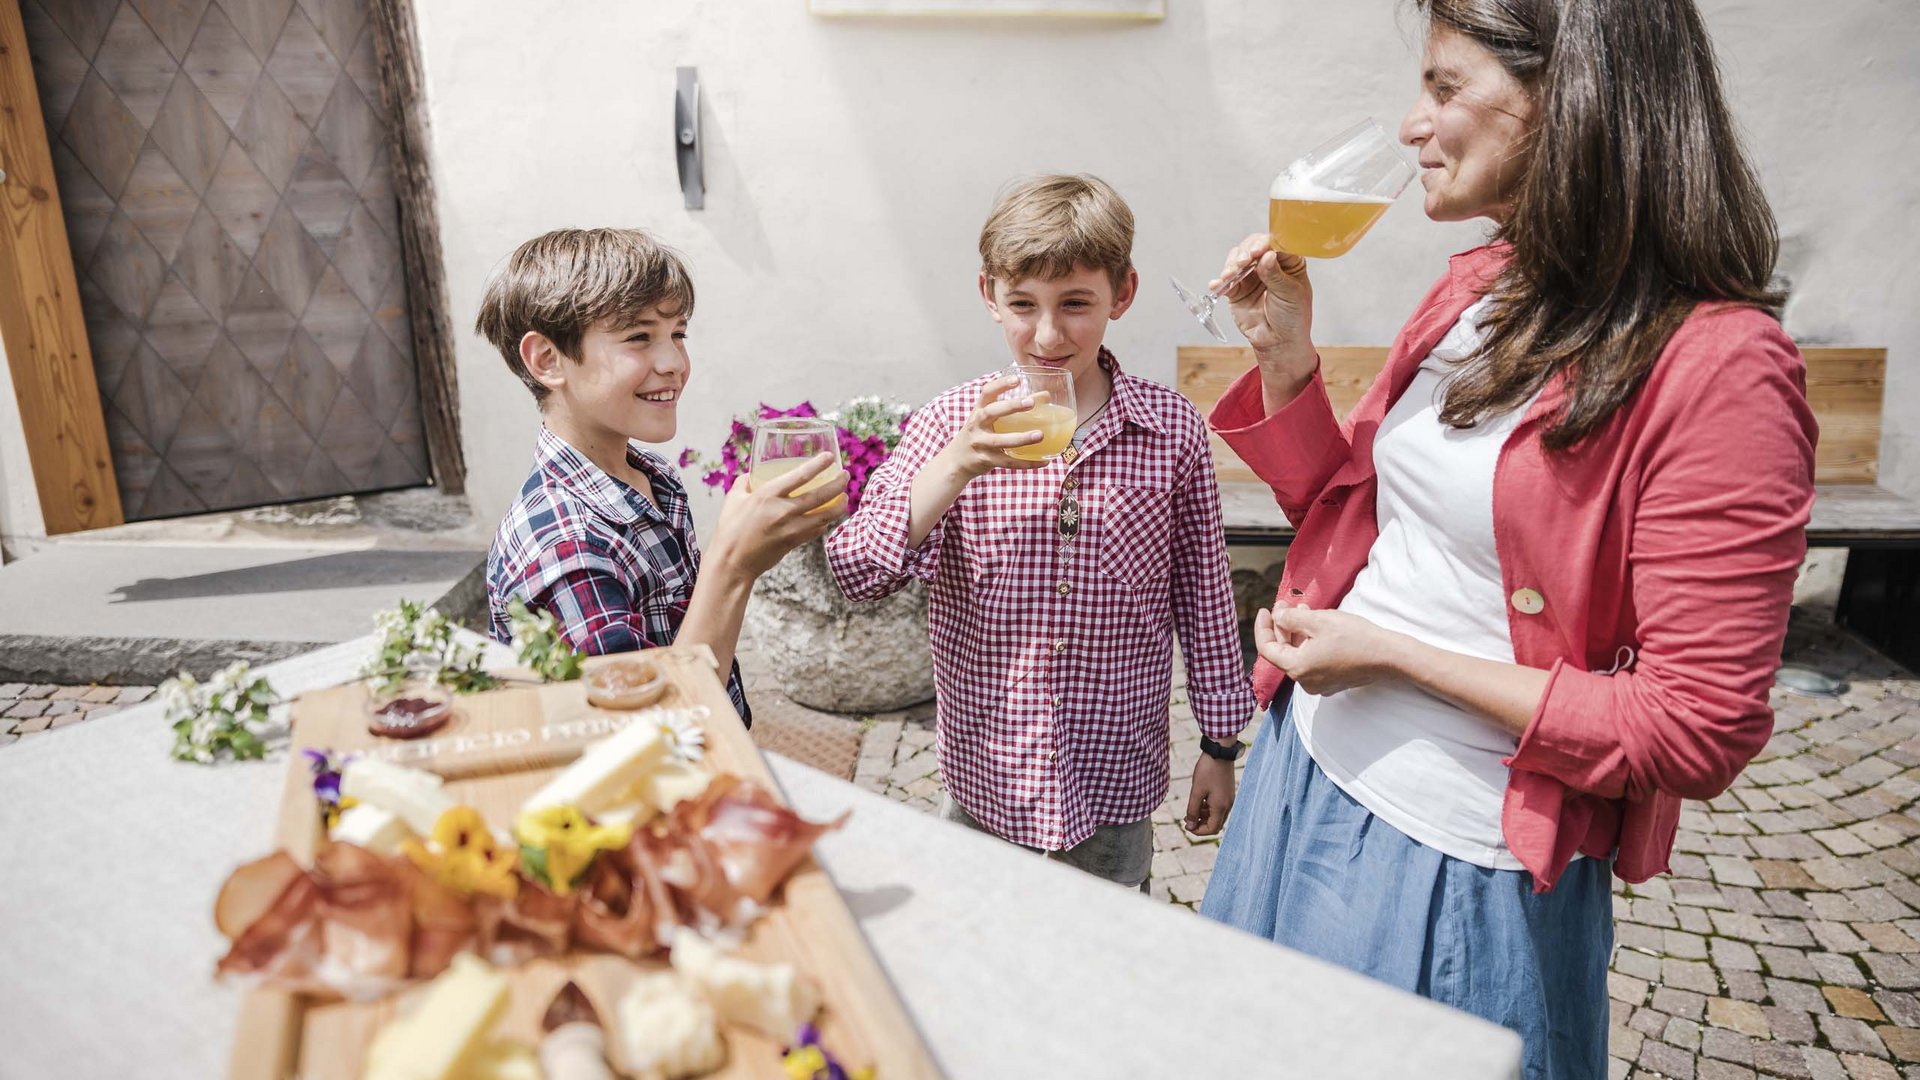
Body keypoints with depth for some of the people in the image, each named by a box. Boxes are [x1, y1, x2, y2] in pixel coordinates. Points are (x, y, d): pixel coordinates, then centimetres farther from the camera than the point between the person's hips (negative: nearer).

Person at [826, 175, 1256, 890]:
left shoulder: (1172, 431, -7)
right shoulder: (950, 425, -8)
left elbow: (1204, 596, 2)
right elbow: (855, 573, -15)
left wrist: (1220, 746, 7)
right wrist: (956, 467, -28)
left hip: (1115, 792, 0)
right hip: (983, 784, 0)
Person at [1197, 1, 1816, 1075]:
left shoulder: (1719, 364, -20)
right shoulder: (1473, 288, 2)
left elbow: (1696, 729, -20)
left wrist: (1394, 653, -19)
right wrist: (1285, 356, -4)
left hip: (1464, 868, -7)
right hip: (1309, 773, 7)